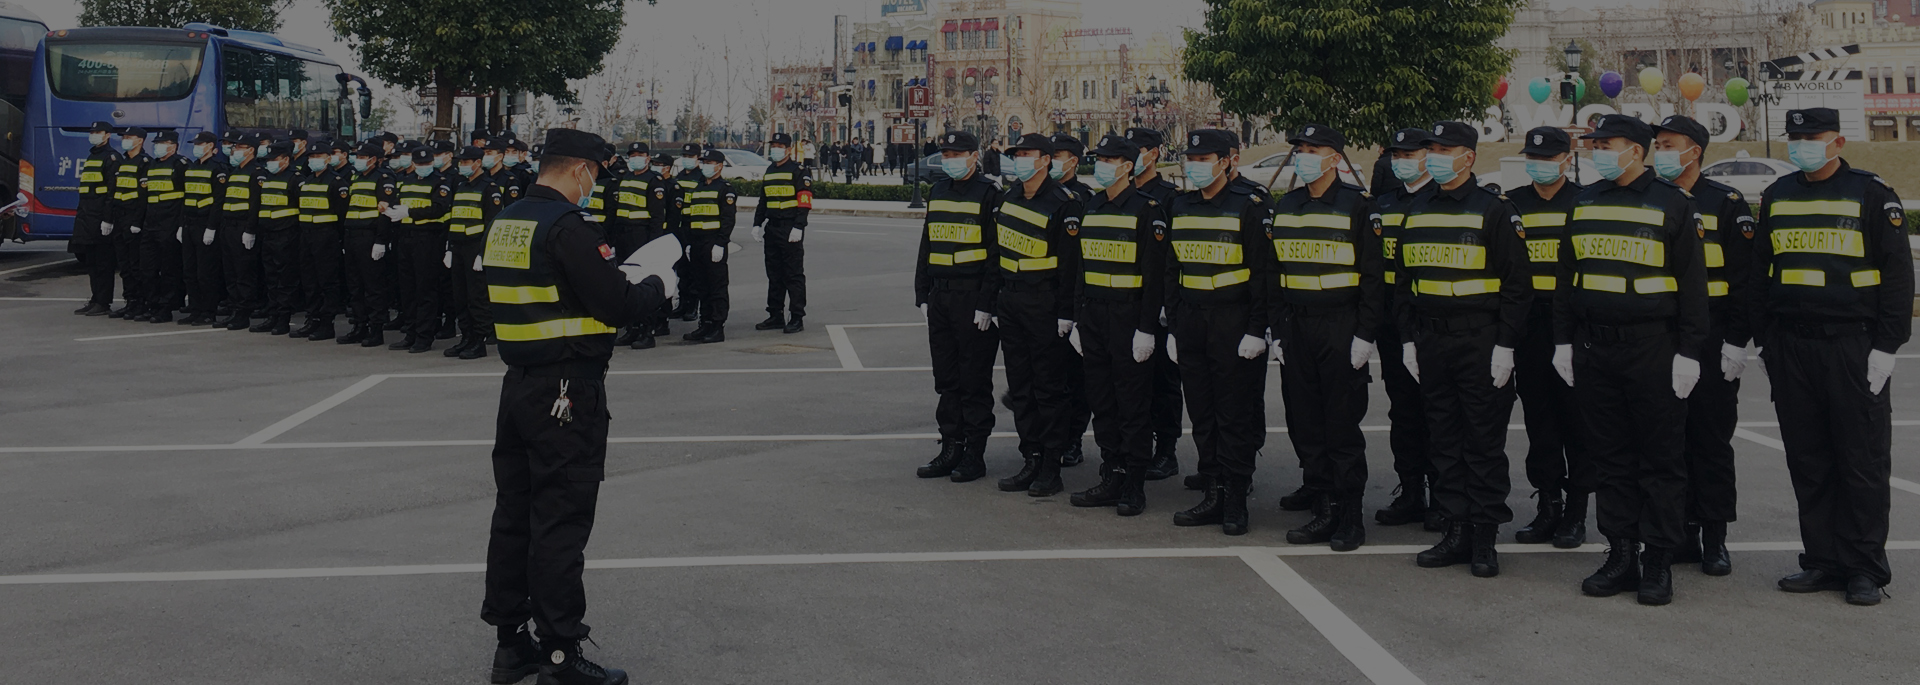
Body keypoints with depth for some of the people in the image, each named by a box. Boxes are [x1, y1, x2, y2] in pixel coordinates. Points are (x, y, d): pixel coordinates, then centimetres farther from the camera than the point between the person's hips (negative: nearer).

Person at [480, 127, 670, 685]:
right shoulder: (568, 227, -17)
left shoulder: (505, 223, 10)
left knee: (514, 514, 14)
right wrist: (656, 283, 1)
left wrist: (620, 281, 16)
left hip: (519, 385, 9)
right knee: (561, 523, -2)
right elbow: (618, 307, -18)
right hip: (568, 392, -9)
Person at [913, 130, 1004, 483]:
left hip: (973, 302, -7)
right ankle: (951, 449, 20)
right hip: (940, 299, 7)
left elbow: (996, 254, -12)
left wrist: (986, 304, -17)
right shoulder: (937, 192, 14)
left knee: (974, 381, 0)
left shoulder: (989, 194, -8)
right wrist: (922, 295, 14)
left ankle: (975, 454, 8)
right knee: (946, 379, 11)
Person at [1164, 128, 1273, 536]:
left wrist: (1257, 330, -13)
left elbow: (1263, 273, -8)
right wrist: (1174, 326, 13)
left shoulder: (1251, 206, -6)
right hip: (1191, 322, 6)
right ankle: (1213, 496, 16)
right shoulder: (1180, 207, 12)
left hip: (1234, 322, -6)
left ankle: (1235, 502, 7)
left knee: (1235, 415, -1)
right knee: (1201, 414, 8)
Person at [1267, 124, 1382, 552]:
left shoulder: (1357, 206, -4)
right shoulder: (1283, 207, 12)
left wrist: (1365, 336, -11)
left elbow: (1372, 276, -5)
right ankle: (1326, 509, 16)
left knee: (1343, 425, -2)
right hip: (1296, 328, 5)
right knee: (1305, 425, 6)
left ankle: (1351, 519, 7)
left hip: (1341, 330, -5)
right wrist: (1277, 331, 9)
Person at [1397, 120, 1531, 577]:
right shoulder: (1416, 211, 12)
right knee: (1444, 440, 8)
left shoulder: (1494, 210, -5)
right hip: (1430, 342, 6)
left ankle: (1484, 539, 7)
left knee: (1484, 442, 0)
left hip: (1480, 343, -6)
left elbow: (1517, 284, -7)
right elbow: (1404, 280, 17)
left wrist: (1505, 346, -12)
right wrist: (1408, 339, 11)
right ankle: (1457, 532, 15)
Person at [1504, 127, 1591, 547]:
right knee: (1539, 420, 7)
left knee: (1577, 418, 2)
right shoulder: (1511, 204, 10)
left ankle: (1576, 512, 10)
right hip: (1529, 328, 3)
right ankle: (1548, 506, 16)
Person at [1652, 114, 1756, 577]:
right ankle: (1682, 534, 14)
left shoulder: (1727, 204, -2)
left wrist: (1737, 341, -12)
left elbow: (1744, 278, -5)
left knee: (1712, 441, 1)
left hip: (1711, 343, -4)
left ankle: (1714, 540, 9)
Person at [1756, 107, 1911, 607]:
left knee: (1863, 462, 0)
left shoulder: (1872, 195, -1)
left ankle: (1865, 569, 8)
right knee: (1807, 462, 7)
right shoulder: (1776, 196, 13)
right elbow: (1760, 272, 17)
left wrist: (1886, 346, -10)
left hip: (1854, 349, -4)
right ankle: (1823, 561, 16)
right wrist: (1762, 340, 11)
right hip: (1790, 349, 5)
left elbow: (1897, 274, -3)